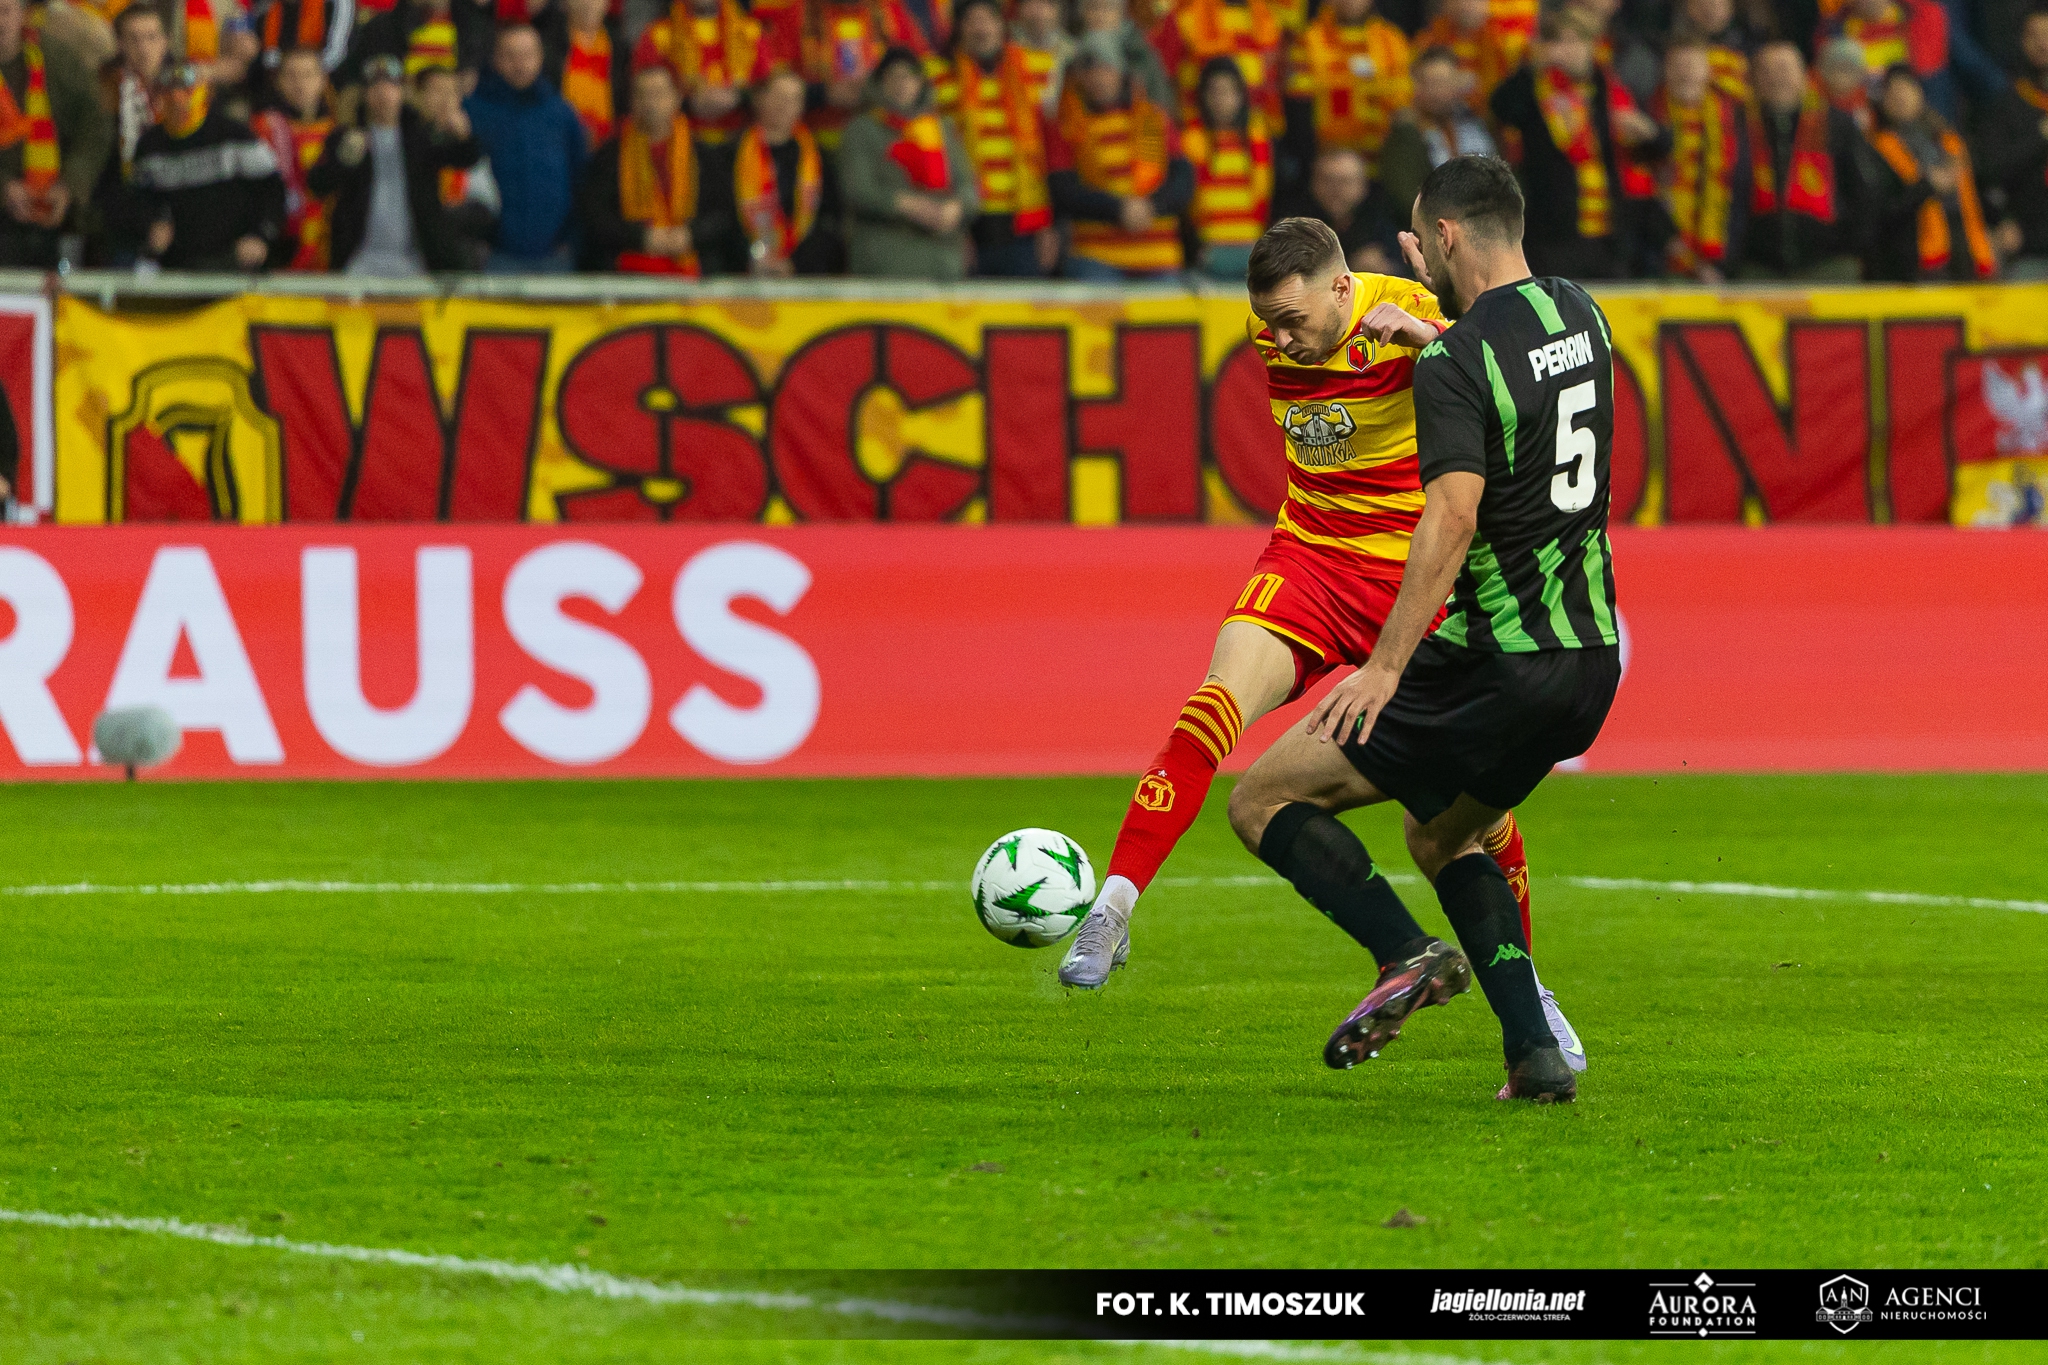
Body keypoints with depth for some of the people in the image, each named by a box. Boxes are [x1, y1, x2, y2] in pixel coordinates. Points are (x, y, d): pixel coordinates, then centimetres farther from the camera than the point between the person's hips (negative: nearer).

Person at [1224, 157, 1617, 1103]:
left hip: (1495, 663, -8)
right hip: (1592, 656, 8)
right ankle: (1537, 1052, 11)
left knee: (1265, 799, 2)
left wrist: (1386, 665, -30)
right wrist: (1441, 304, 33)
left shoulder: (1454, 361, -16)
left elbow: (1453, 517, -27)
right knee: (1442, 836, 28)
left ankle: (1407, 954, -18)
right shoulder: (1581, 316, 8)